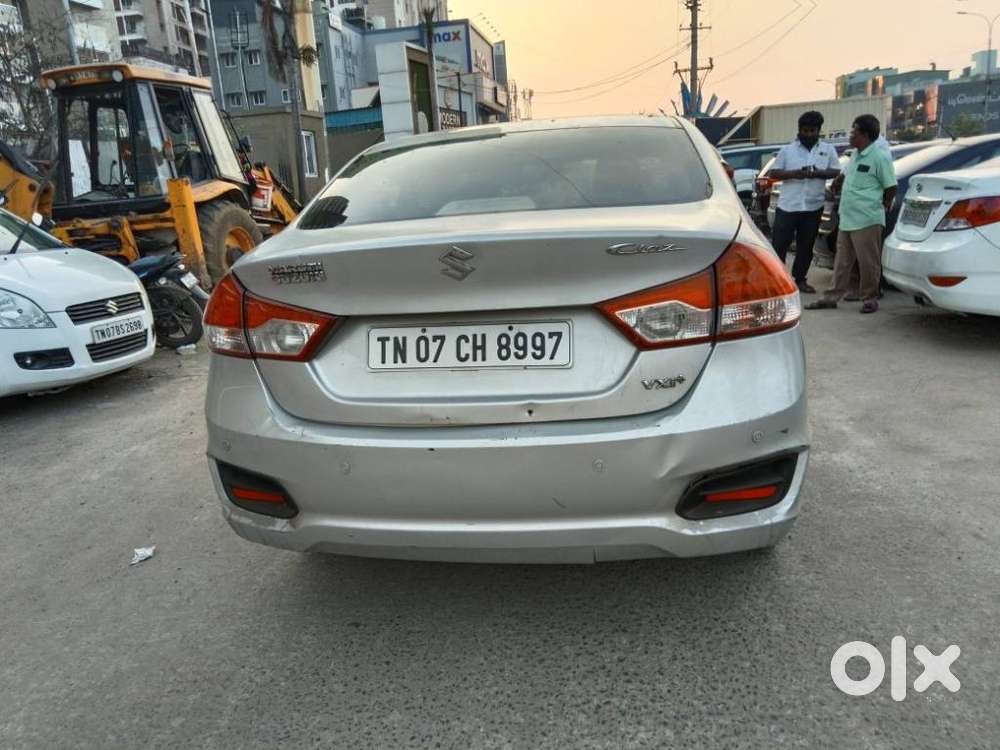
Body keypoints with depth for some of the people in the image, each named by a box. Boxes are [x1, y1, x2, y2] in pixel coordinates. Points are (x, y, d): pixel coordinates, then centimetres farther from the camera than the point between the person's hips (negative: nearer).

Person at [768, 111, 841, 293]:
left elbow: (836, 171, 5)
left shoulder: (828, 149, 9)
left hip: (813, 207, 2)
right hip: (787, 205, -2)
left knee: (806, 246, 9)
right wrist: (794, 173, -17)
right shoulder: (787, 149, 4)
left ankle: (800, 279, 21)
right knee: (779, 243, -4)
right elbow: (774, 173, 0)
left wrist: (818, 173, -15)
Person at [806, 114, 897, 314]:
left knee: (868, 262, 0)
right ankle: (832, 296, 16)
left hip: (867, 221, -8)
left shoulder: (880, 157, -11)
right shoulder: (856, 155, 13)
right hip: (847, 219, 8)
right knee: (842, 261, 11)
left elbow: (891, 187, -8)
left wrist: (882, 205, 2)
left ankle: (870, 298, 10)